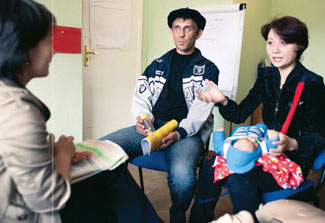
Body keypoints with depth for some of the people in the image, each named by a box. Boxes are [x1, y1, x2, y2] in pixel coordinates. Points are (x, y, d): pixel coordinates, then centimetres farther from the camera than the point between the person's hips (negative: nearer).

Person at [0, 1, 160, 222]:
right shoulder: (19, 110, -32)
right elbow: (49, 199, -27)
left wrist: (55, 155, -2)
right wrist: (63, 154, -11)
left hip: (24, 201, 8)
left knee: (113, 174, 13)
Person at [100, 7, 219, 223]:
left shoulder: (207, 69, 9)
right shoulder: (157, 65, 21)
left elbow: (201, 109, -4)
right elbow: (140, 98, 14)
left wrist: (180, 132, -21)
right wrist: (142, 118, -8)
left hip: (188, 131, -3)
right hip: (151, 127, 4)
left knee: (182, 176, -35)